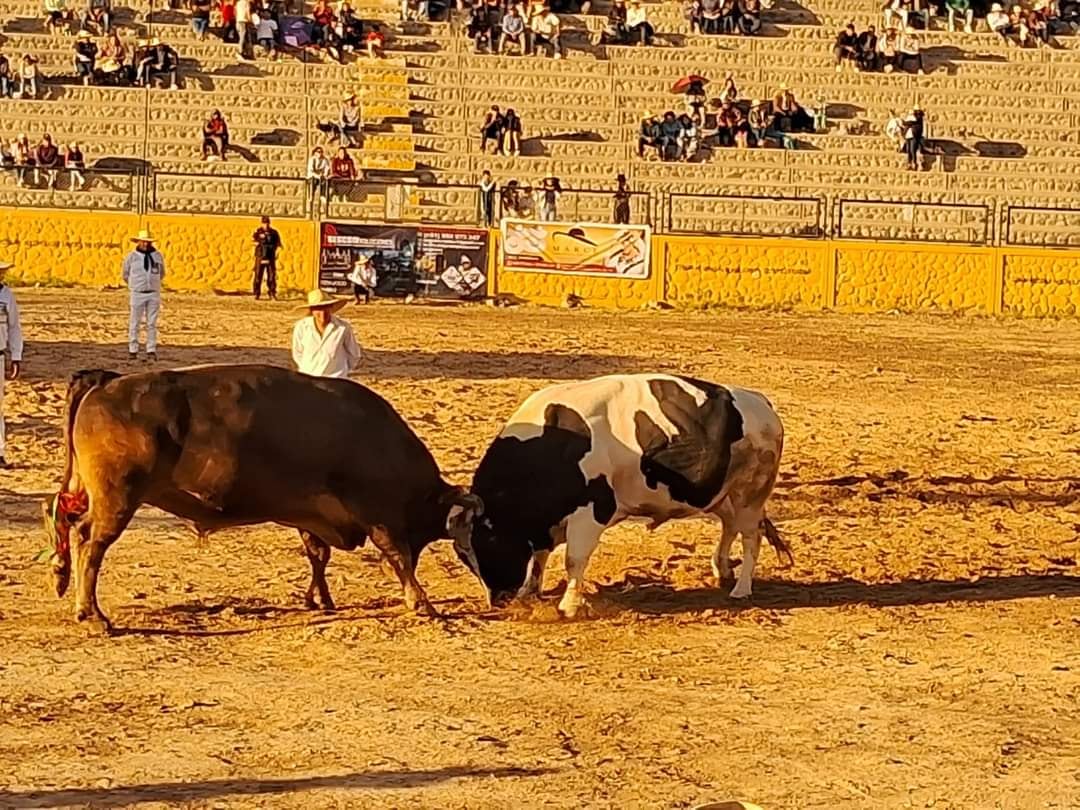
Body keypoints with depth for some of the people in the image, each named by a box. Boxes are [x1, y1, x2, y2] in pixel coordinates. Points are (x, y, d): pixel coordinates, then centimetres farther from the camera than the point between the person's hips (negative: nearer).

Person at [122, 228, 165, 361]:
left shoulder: (158, 256, 2)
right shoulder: (132, 257, -4)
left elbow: (161, 274, 19)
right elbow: (126, 275, 11)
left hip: (154, 294, 2)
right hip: (138, 295, -1)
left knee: (152, 324, 1)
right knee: (135, 324, 1)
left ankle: (151, 351, 4)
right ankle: (133, 350, 8)